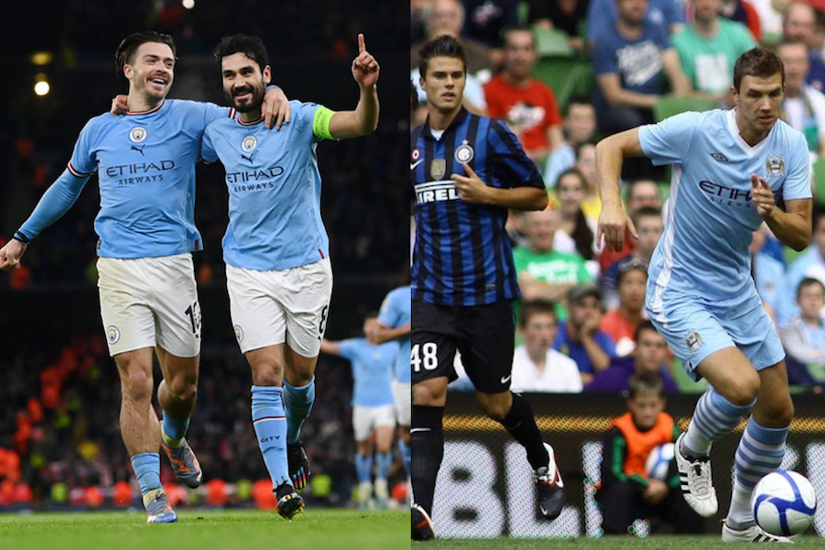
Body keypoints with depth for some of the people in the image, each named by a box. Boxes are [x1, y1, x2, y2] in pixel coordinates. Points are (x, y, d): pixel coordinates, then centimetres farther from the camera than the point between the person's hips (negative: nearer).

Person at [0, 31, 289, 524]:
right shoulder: (99, 131, 10)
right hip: (119, 269, 0)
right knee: (137, 384, -10)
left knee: (183, 385, 9)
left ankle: (174, 439, 44)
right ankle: (154, 495, -4)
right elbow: (68, 186, 26)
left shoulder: (189, 118, 5)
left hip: (175, 264, 0)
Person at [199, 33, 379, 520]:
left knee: (300, 376, 12)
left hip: (306, 267, -1)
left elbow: (361, 125, -26)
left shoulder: (299, 119, -10)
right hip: (249, 273, 1)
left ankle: (291, 441, 42)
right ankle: (281, 484, -14)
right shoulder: (217, 133, 3)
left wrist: (368, 89, -48)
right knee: (267, 374, -12)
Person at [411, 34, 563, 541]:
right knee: (427, 394, -14)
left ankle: (543, 462, 42)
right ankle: (420, 515, -21)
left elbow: (538, 195, -2)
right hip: (431, 294, 3)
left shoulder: (490, 134, -6)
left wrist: (486, 194, -16)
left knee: (495, 402, 10)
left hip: (486, 291, -3)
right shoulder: (413, 144, 7)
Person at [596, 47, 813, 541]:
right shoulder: (696, 131, -19)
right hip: (680, 292, -6)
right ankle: (694, 450, 7)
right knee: (741, 385, -27)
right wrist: (612, 205, -29)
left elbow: (801, 237, -7)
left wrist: (772, 212, -28)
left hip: (738, 292, 6)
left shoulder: (792, 145, -5)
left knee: (778, 411, 11)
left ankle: (741, 525, 32)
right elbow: (611, 146, -12)